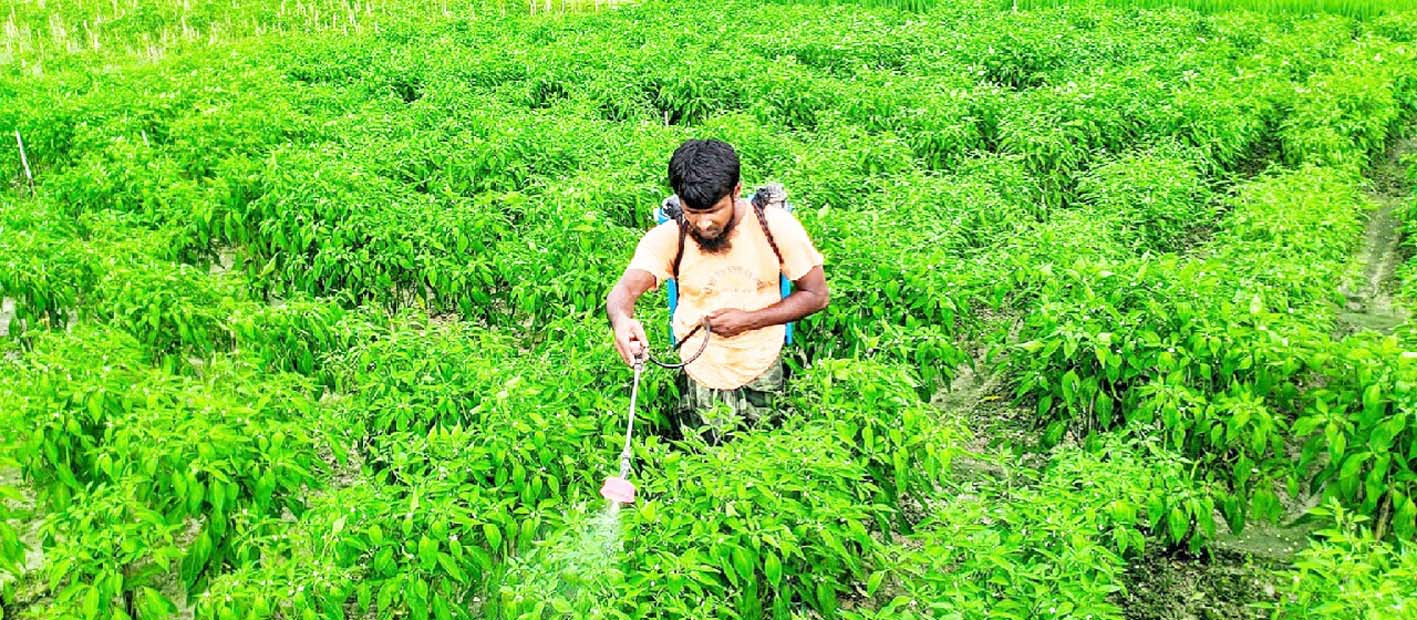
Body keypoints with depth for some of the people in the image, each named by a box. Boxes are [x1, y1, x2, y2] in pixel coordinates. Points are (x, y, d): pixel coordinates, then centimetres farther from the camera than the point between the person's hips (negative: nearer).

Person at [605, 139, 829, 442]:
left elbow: (817, 295, -10)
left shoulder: (776, 226, -17)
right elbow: (624, 290, -32)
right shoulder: (668, 238, -19)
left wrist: (749, 319, -23)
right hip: (700, 370, 0)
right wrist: (621, 322, -58)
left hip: (763, 369, 1)